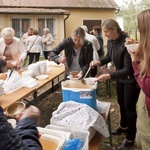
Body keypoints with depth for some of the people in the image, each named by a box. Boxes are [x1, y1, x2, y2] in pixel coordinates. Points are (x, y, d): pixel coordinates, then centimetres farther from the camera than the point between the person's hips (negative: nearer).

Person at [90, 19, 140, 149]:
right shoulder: (110, 42, -6)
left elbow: (128, 69, -31)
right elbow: (109, 57, 13)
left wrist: (109, 75, -38)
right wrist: (99, 62, -6)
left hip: (131, 79, -8)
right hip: (120, 77, 8)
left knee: (129, 107, 2)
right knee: (121, 103, 22)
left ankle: (130, 139, 20)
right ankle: (124, 126, 47)